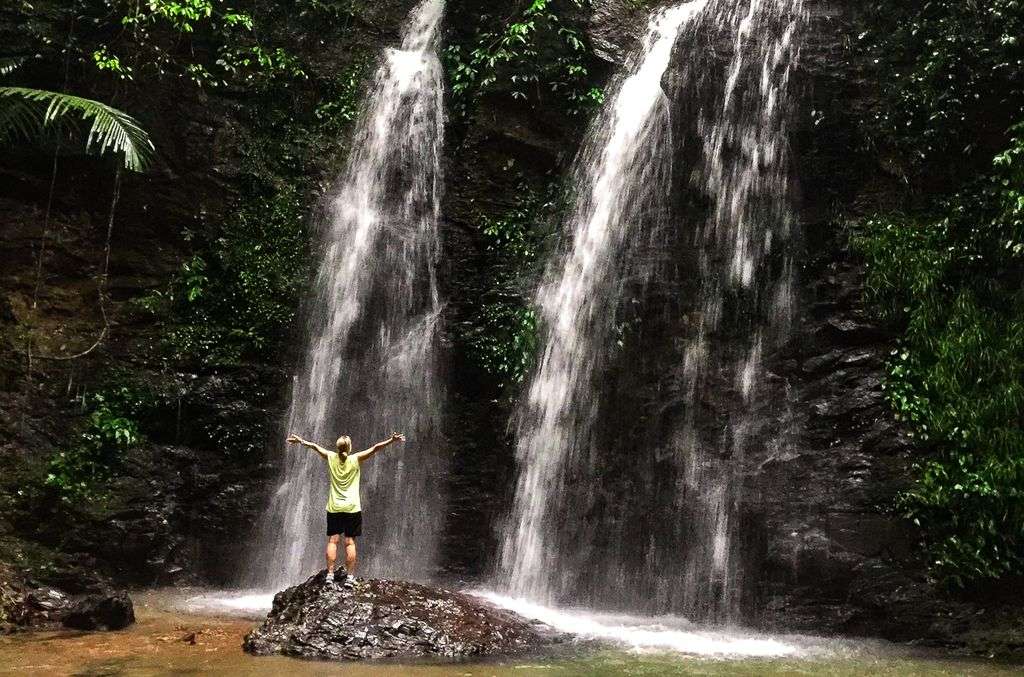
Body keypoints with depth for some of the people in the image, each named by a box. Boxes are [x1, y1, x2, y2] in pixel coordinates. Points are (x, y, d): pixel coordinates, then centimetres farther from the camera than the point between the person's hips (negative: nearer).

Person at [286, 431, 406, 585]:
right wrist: (392, 440, -10)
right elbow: (375, 448, -10)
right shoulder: (355, 459, -6)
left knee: (332, 541, 4)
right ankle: (350, 576, 0)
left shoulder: (331, 457, 0)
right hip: (352, 508, -2)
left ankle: (330, 574, -1)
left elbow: (315, 446, 13)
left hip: (334, 508, 2)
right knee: (350, 542, 0)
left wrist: (302, 441, 27)